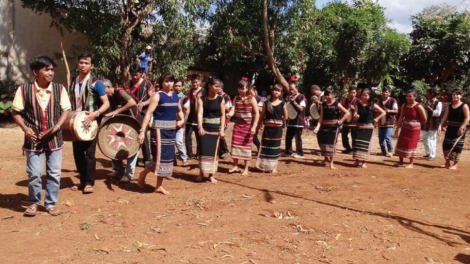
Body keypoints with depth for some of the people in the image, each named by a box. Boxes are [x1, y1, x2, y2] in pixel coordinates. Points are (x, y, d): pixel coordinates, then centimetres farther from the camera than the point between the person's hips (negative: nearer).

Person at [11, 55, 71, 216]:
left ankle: (51, 203, 22)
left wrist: (57, 126, -11)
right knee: (34, 174, 5)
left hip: (54, 138, 1)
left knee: (54, 173, 6)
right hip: (33, 139, -1)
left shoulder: (59, 89, -2)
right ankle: (33, 202, 26)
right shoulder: (24, 89, -5)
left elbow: (66, 110, 4)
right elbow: (16, 112, 2)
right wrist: (25, 128, -13)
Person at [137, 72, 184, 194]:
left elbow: (179, 110, 25)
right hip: (159, 130, -7)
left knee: (168, 157, 9)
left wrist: (182, 120, 4)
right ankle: (143, 173, 20)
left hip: (171, 130, 7)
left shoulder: (175, 96, 10)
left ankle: (159, 186, 19)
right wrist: (142, 131, -23)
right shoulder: (157, 96, -9)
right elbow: (148, 113, -15)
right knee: (159, 157, -10)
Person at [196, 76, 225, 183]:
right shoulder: (202, 99, -2)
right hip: (205, 127, -1)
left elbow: (222, 115, 1)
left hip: (216, 128, 1)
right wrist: (200, 127, -24)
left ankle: (211, 174, 14)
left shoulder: (220, 99, 1)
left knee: (214, 150, 4)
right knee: (204, 149, -2)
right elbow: (200, 113, -11)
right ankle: (201, 172, 15)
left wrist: (222, 129, -8)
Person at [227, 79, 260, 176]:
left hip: (248, 126, -4)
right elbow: (233, 110, -3)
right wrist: (229, 114, -27)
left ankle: (246, 169, 11)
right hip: (237, 125, 4)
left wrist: (254, 126, -14)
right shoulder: (236, 99, 6)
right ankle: (235, 166, 18)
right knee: (235, 145, 4)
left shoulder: (251, 99, -5)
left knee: (247, 146, 2)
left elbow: (257, 113, -7)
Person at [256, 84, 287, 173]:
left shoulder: (282, 104, 0)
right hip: (267, 128, 1)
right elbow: (262, 116, 4)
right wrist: (259, 125, 0)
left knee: (275, 147, 6)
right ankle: (264, 166, 14)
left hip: (277, 129, 0)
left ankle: (274, 167, 15)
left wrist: (277, 121, 6)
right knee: (265, 146, 4)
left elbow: (285, 117, 8)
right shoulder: (266, 103, 2)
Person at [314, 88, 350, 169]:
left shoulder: (336, 104, -5)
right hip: (324, 126, 4)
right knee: (323, 143, 8)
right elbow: (321, 117, 2)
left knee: (331, 143, -5)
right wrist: (318, 127, -9)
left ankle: (331, 163, 4)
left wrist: (341, 121, -12)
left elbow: (347, 113, -6)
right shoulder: (323, 105, 5)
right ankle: (326, 158, 32)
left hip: (334, 126, -4)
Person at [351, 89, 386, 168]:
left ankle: (364, 162, 8)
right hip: (359, 126, 1)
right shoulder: (357, 104, 0)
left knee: (366, 144, 1)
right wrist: (355, 116, -26)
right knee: (357, 143, 2)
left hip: (369, 127, -1)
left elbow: (383, 113, 6)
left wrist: (376, 119, -1)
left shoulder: (373, 105, -2)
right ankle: (358, 160, 13)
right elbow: (354, 117, -4)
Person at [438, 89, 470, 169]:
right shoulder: (449, 106, 10)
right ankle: (447, 163, 17)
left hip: (459, 129, -5)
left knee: (457, 146, -3)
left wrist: (462, 128, -22)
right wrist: (440, 125, -8)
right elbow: (445, 117, 6)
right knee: (446, 145, 5)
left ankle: (455, 164, 5)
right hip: (450, 128, 5)